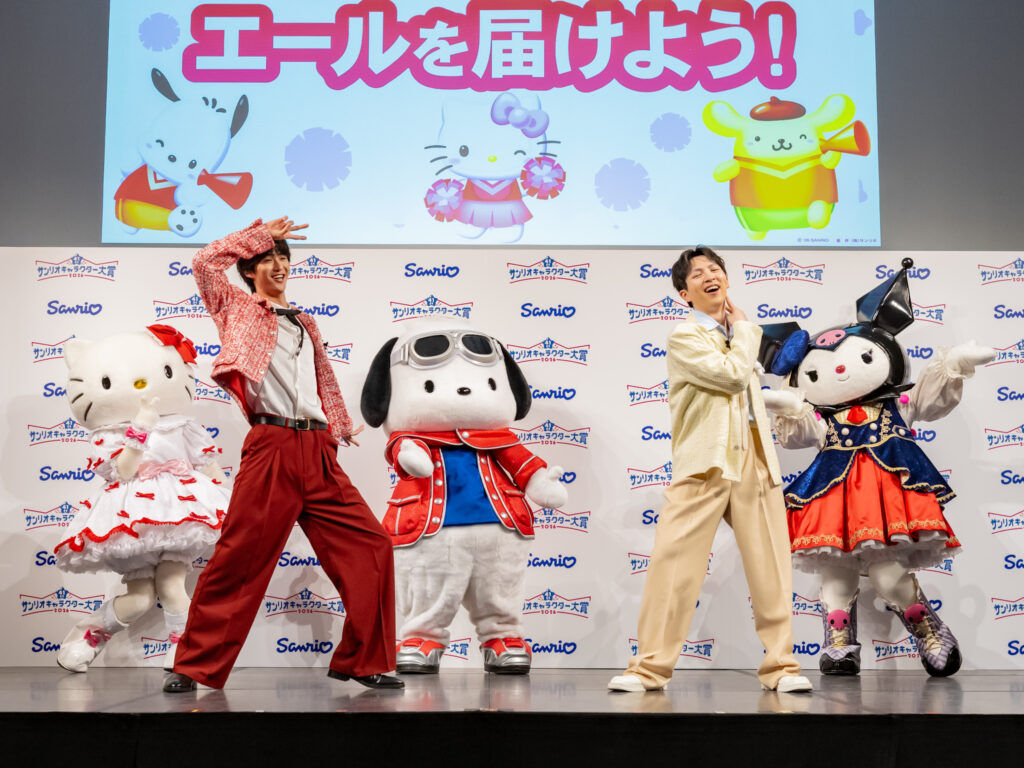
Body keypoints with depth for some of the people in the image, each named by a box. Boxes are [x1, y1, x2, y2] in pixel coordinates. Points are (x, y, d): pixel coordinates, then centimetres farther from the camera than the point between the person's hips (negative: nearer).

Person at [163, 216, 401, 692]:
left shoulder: (305, 324, 27)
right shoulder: (237, 308, 14)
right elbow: (205, 263, -2)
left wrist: (340, 430, 29)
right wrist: (259, 234, 6)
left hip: (318, 454, 5)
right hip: (270, 449, -5)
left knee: (370, 546, -3)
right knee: (238, 559, -6)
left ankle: (362, 661, 7)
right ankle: (195, 667, 7)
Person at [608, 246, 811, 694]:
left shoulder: (735, 331, 21)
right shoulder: (683, 337, -2)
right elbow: (733, 373, -13)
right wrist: (742, 329, 1)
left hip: (755, 457, 6)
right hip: (705, 461, -6)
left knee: (770, 563, 3)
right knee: (673, 559, -8)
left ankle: (780, 665, 11)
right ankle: (650, 667, -2)